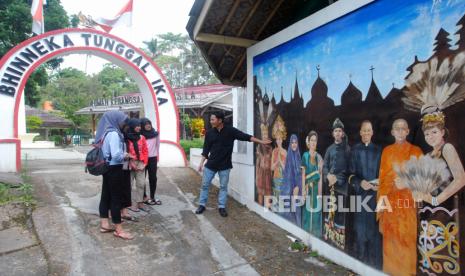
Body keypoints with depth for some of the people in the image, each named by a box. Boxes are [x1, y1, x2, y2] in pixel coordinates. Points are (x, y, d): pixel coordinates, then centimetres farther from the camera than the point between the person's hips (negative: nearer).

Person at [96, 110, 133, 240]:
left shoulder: (105, 132, 10)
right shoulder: (113, 134, -19)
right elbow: (116, 155, -27)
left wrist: (123, 155, 8)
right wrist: (126, 155, -9)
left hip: (107, 168, 10)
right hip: (114, 169, -9)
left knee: (106, 195, 15)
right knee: (116, 198, -2)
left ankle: (104, 224, 28)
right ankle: (118, 229, 8)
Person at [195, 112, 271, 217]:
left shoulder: (230, 130, -8)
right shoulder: (209, 133, -1)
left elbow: (246, 137, -10)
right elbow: (206, 150, 4)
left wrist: (261, 142, -13)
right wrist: (201, 163, 2)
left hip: (224, 165, -2)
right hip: (211, 164, 2)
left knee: (223, 186, 7)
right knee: (205, 185, 8)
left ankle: (222, 207, 20)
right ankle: (202, 205, 24)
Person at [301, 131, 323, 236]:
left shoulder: (319, 157, 7)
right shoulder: (305, 155, 0)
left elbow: (321, 174, 5)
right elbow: (303, 173, -2)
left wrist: (320, 190, 0)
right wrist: (303, 188, -8)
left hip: (316, 185, 2)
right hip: (308, 185, -2)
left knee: (316, 207, 6)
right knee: (308, 208, 2)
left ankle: (315, 231, 18)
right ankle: (307, 231, 13)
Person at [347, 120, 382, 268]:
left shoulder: (378, 150, 9)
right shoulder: (355, 150, 5)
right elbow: (351, 173, 1)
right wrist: (360, 182, -17)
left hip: (375, 193, 1)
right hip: (360, 193, -1)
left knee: (374, 225, 2)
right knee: (360, 225, 1)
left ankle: (374, 261, 14)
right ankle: (360, 260, 13)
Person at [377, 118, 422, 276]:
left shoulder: (415, 151, 5)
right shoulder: (386, 151, 9)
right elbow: (382, 177, 8)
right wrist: (381, 200, 2)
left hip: (408, 200, -1)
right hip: (390, 200, 2)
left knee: (407, 237, -2)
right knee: (390, 236, 5)